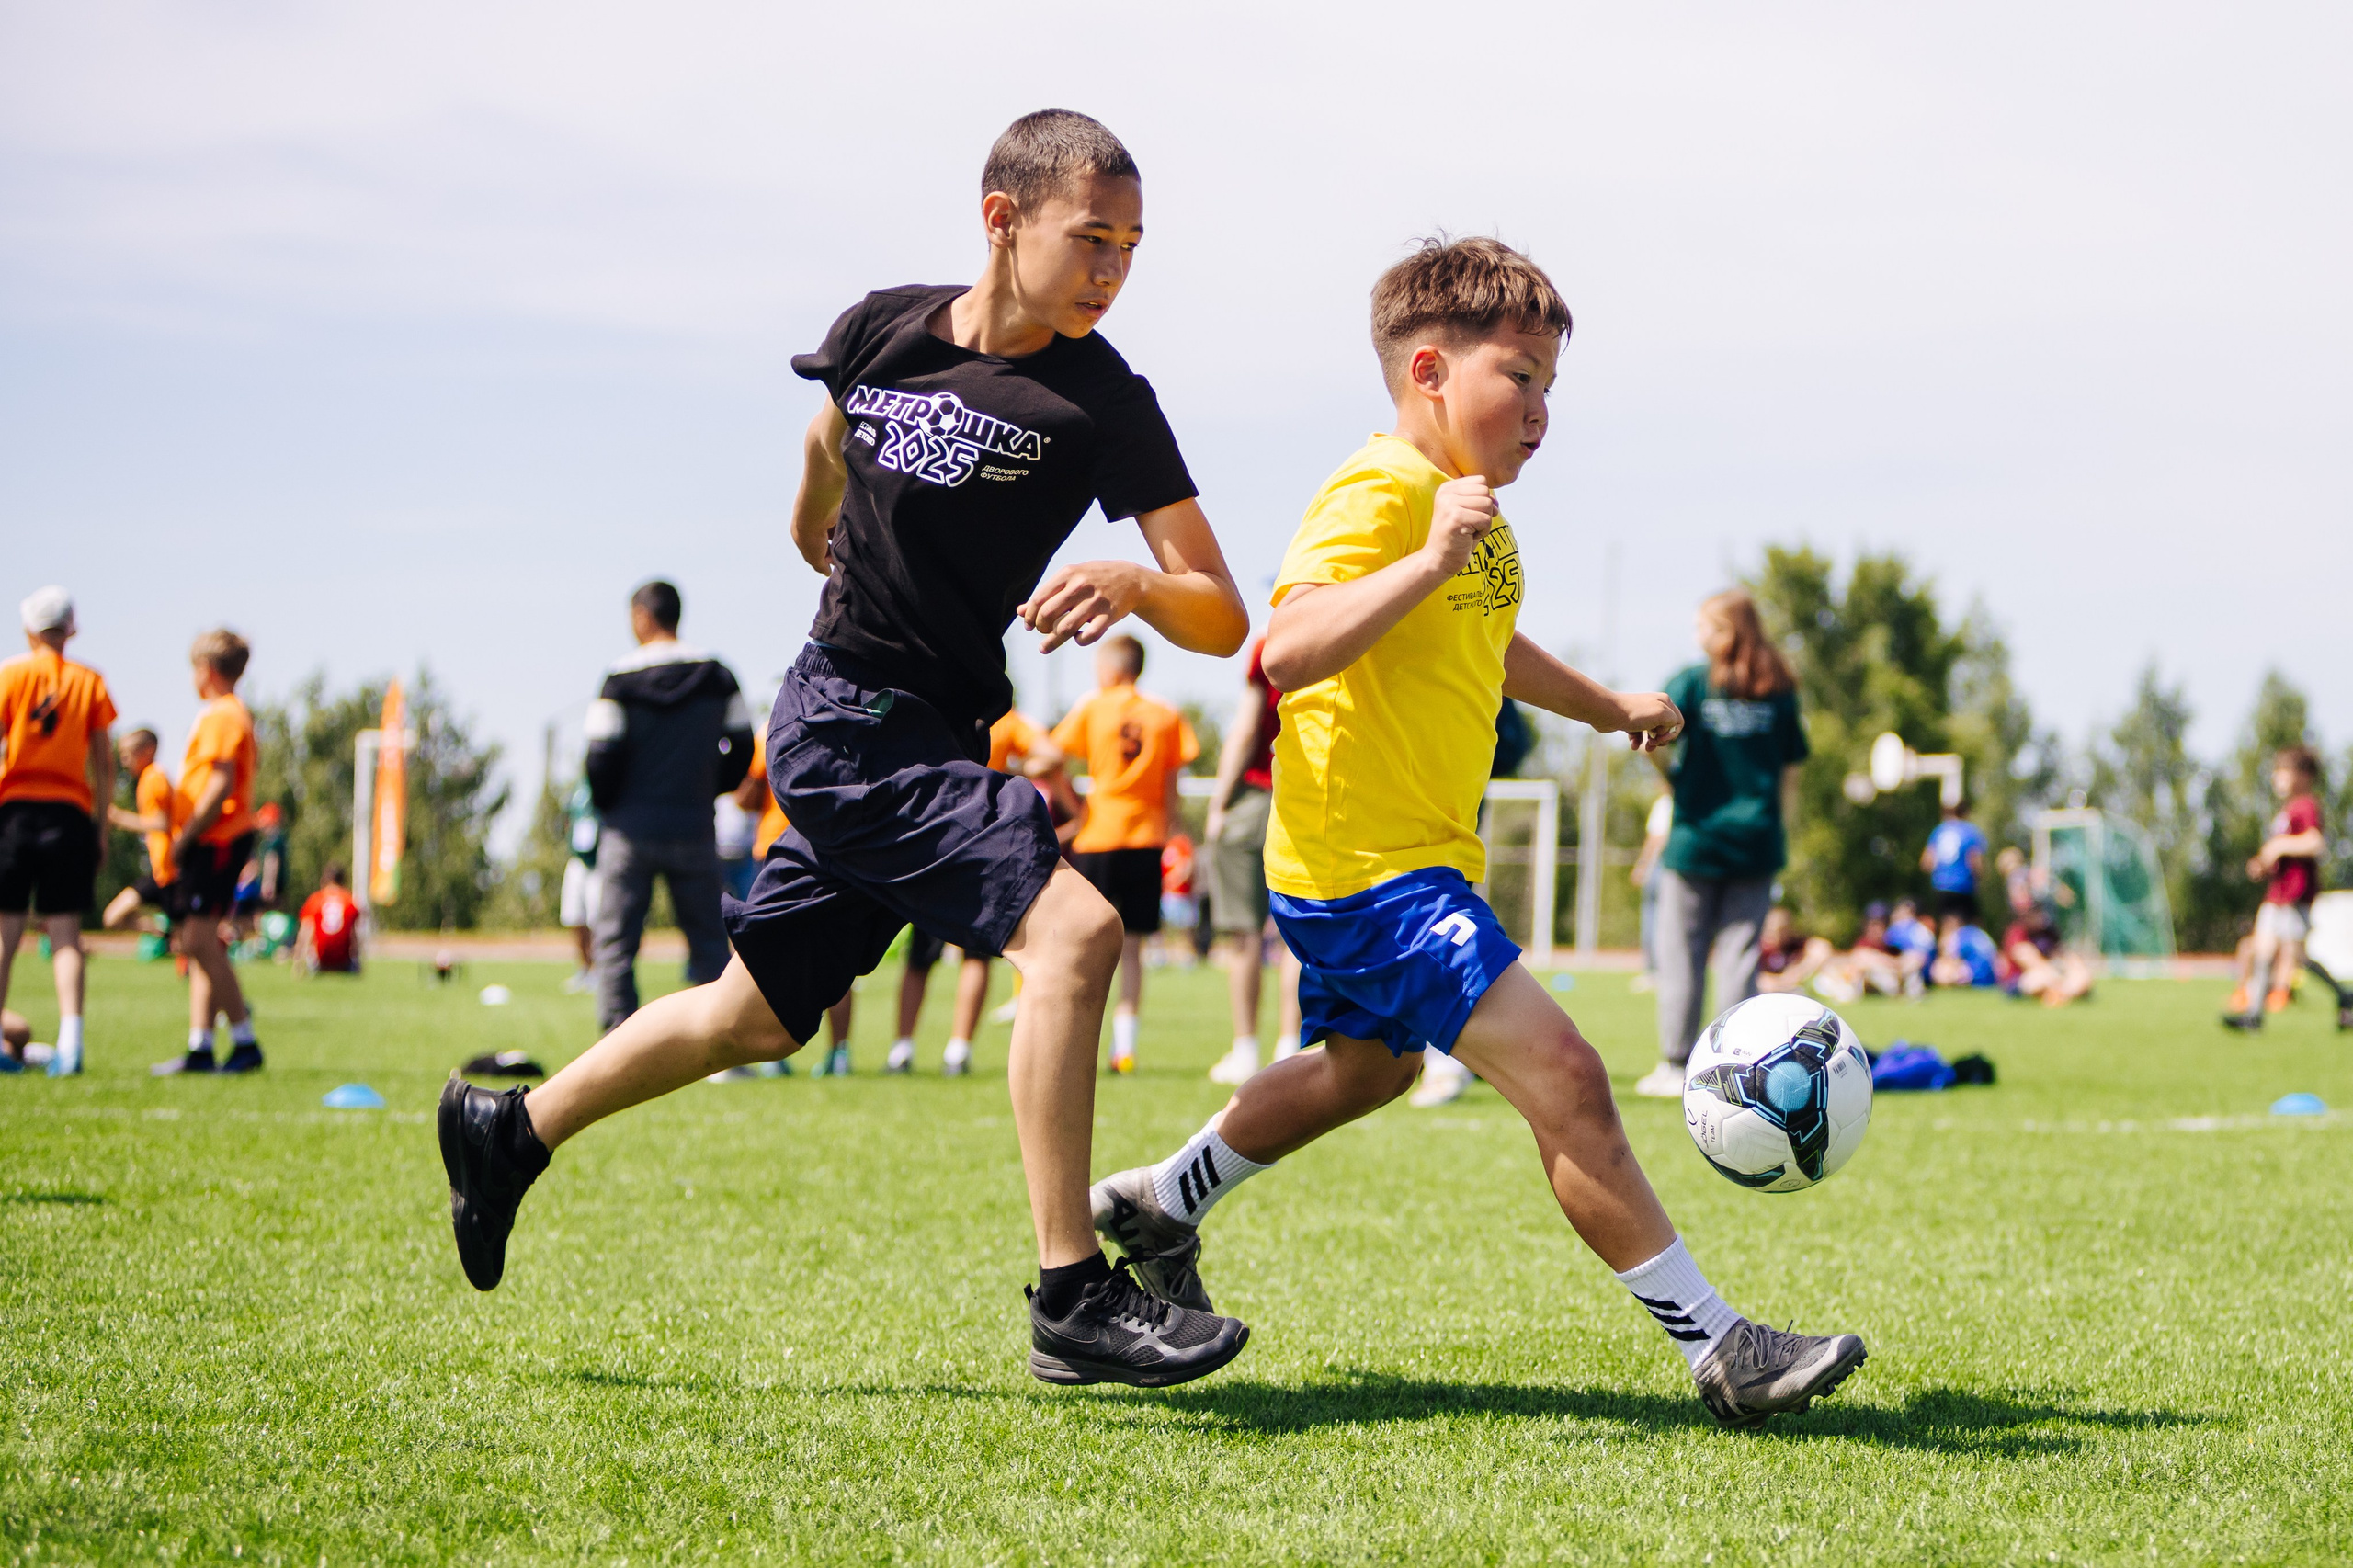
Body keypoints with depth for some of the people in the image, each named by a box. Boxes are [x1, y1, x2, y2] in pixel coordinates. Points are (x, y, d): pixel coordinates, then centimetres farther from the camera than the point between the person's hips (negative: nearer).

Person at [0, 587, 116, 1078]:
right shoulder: (90, 682, 6)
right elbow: (104, 762, 5)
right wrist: (102, 826, 11)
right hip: (71, 813, 1)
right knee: (65, 932, 0)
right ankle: (70, 1042, -10)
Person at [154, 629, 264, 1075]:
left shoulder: (222, 716, -11)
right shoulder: (234, 713, 20)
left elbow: (222, 783, -19)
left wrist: (185, 836, -16)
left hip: (217, 839, -10)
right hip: (215, 842, 10)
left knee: (201, 939, -13)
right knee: (198, 943, 8)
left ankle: (245, 1042, -11)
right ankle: (199, 1047, 9)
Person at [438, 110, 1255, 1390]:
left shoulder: (1103, 403, -6)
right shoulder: (880, 332, -5)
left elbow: (1222, 617, -12)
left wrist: (1134, 583, -32)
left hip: (935, 741, 4)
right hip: (846, 717, -4)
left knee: (761, 1016, 16)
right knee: (1072, 928, -23)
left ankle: (510, 1133, 39)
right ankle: (1072, 1301, -21)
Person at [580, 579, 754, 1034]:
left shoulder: (621, 679, -8)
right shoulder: (717, 676, 4)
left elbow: (602, 757, -10)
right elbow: (740, 749, 6)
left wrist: (606, 807, 7)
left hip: (631, 829, -3)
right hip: (694, 827, 3)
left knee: (615, 944, 3)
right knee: (710, 943, 10)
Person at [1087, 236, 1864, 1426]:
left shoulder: (1471, 515, 14)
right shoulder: (1380, 493, -18)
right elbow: (1289, 650, -32)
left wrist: (1605, 707, 43)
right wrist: (1430, 560, -39)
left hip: (1419, 855, 11)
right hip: (1368, 864, -11)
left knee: (1367, 1068, 31)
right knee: (1561, 1076, -17)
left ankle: (1160, 1204, 48)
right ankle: (1718, 1350, -17)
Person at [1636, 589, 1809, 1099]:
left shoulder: (1693, 682, -5)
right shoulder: (1779, 692, 5)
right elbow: (1791, 769, 7)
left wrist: (1671, 774, 1)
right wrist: (1781, 825, 14)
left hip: (1696, 834, -3)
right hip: (1758, 838, 3)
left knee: (1682, 952, 5)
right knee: (1740, 953, 5)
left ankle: (1676, 1065, 6)